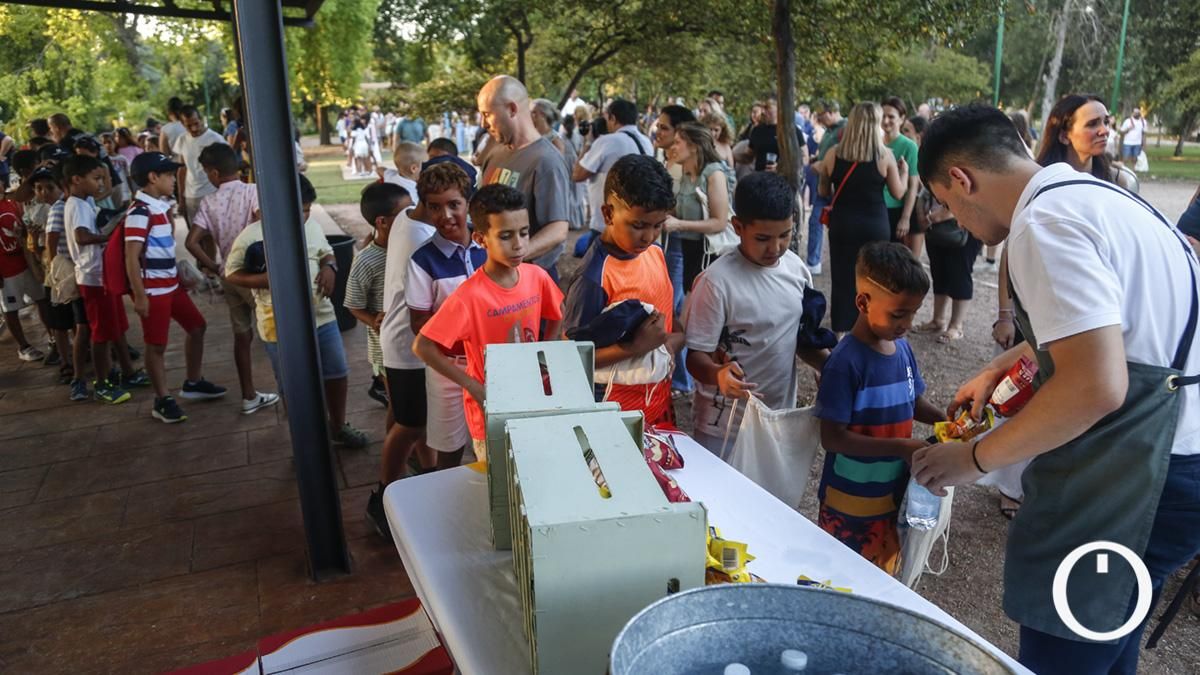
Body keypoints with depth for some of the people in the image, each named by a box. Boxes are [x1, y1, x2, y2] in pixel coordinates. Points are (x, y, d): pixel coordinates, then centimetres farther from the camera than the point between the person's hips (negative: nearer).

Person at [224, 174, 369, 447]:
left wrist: (329, 267, -8)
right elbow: (232, 274, -7)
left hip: (322, 316, 5)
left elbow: (326, 252, 15)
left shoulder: (312, 225, 0)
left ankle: (338, 426, 38)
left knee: (338, 374, 15)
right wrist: (266, 279, -24)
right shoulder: (252, 236, -14)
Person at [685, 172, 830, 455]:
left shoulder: (798, 269, -2)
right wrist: (718, 374, -39)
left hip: (781, 419, 6)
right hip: (724, 427, -5)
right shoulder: (717, 281, -21)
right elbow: (696, 356, -17)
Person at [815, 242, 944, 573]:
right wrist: (902, 447, -26)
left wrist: (945, 421, -5)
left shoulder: (903, 349, -1)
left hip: (894, 496, 7)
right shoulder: (846, 363, -23)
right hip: (851, 508, -7)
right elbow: (832, 438, -23)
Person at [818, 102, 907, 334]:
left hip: (842, 224, 1)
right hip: (875, 225, -1)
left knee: (843, 279, 9)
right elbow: (898, 193, 1)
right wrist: (904, 171, 18)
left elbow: (823, 192, 7)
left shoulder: (833, 153, -2)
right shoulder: (885, 155, -7)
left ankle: (841, 330, 13)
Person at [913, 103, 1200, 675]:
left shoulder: (1044, 224, -20)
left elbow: (1096, 386, -29)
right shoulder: (1091, 194, 12)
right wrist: (998, 370, 34)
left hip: (1144, 480, -10)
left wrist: (975, 458, -17)